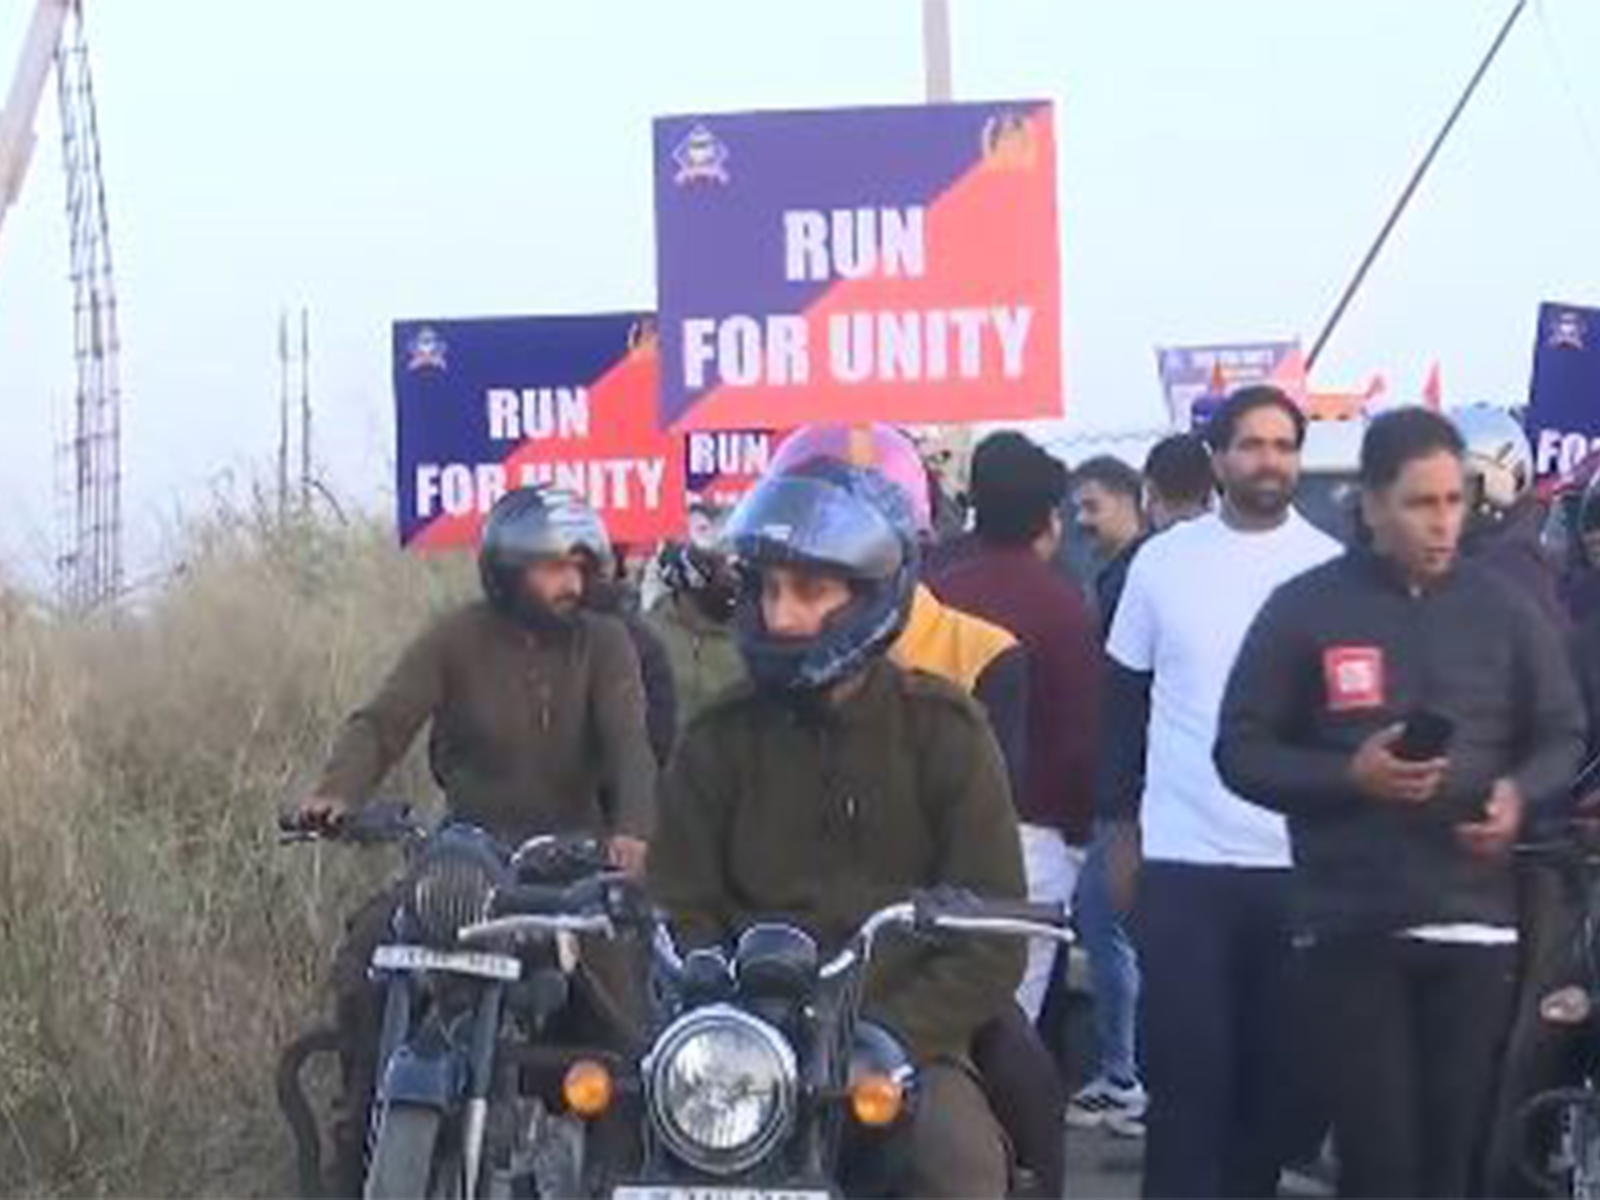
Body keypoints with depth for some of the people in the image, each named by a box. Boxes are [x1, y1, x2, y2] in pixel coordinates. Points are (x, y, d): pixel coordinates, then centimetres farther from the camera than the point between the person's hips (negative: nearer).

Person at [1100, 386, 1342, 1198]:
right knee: (1186, 1060, -3)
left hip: (1300, 858, 1)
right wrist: (1119, 826, 6)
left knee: (1273, 1063, 9)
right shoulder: (1163, 562, 3)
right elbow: (1124, 701, 9)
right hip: (1182, 856, -1)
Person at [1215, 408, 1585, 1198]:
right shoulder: (1303, 610, 2)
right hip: (1351, 926, -2)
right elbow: (1242, 749, 3)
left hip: (1476, 923, 2)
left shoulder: (1504, 610, 9)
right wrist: (1348, 777, -14)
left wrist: (1520, 794, -8)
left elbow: (1564, 738, 15)